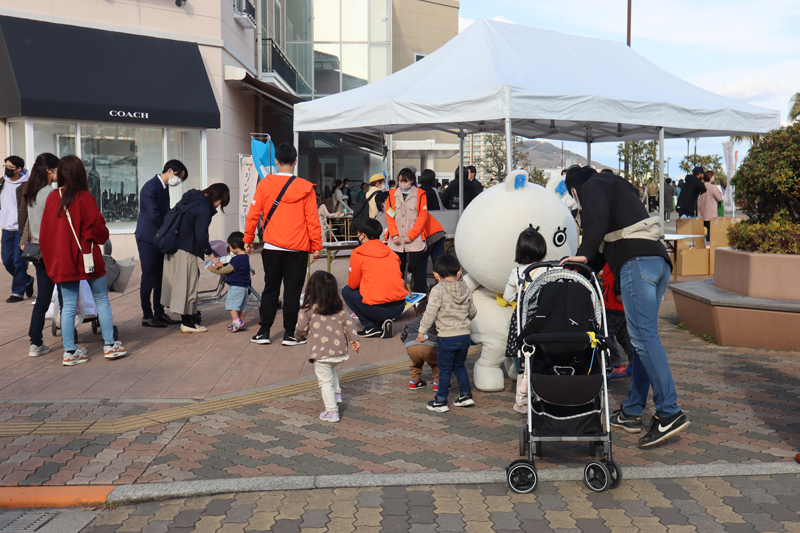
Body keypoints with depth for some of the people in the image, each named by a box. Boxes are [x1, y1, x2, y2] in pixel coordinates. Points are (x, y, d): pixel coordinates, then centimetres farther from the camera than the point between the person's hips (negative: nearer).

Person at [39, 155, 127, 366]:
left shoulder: (52, 199, 1)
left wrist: (51, 259, 15)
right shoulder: (84, 198, -12)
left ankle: (70, 352, 10)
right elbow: (98, 228, -11)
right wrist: (102, 238, 12)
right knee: (102, 301, 10)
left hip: (62, 260, 4)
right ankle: (109, 345, 13)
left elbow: (45, 232, 6)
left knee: (69, 306, 8)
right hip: (87, 258, -4)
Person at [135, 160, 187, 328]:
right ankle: (147, 316, 4)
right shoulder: (150, 187, -16)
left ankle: (159, 313, 18)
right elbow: (154, 215, -22)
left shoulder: (164, 187, 14)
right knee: (149, 277, -3)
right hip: (147, 238, -9)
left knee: (159, 277, 11)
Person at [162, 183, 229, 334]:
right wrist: (212, 255, -12)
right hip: (185, 250, -10)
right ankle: (187, 323, 3)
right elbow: (201, 236, -18)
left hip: (173, 245, 10)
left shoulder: (192, 198, 13)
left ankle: (190, 316, 24)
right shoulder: (204, 208, -16)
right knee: (188, 282, -3)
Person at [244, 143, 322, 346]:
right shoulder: (305, 188, -5)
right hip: (297, 248, -1)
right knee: (292, 291, 5)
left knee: (270, 289, 13)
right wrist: (317, 246, 4)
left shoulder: (265, 184, -1)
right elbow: (312, 219, -4)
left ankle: (264, 332, 15)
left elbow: (253, 215, 2)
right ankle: (289, 334, 7)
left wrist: (248, 239, 13)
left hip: (272, 247, 2)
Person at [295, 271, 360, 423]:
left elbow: (301, 329, -6)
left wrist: (298, 336, 15)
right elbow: (348, 323, 5)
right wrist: (354, 340, 13)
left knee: (325, 381, 5)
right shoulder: (339, 306, 5)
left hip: (322, 353, -5)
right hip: (340, 351, 5)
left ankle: (332, 411, 5)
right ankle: (337, 393, 26)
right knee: (332, 370, 34)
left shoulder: (307, 309, -6)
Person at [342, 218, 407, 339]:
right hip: (399, 307, 6)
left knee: (346, 291, 18)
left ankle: (371, 326, 7)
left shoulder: (358, 254, -2)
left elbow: (353, 284, 4)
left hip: (378, 309, -5)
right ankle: (385, 321, 11)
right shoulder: (390, 252, 13)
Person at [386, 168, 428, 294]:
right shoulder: (392, 195, 9)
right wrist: (394, 234, -6)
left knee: (416, 268, -1)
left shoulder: (420, 194, 0)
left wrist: (411, 235, -10)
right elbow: (389, 215, 6)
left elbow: (422, 217, -5)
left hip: (415, 240, -3)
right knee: (398, 269, 9)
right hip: (397, 241, 3)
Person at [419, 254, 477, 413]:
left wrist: (422, 331, -9)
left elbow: (430, 313, -17)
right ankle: (466, 394, 24)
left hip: (446, 337, -5)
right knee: (459, 366, 23)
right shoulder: (466, 289, 5)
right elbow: (472, 312, 16)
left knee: (445, 369, 5)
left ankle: (440, 402, 13)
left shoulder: (438, 290, -12)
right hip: (464, 335, 5)